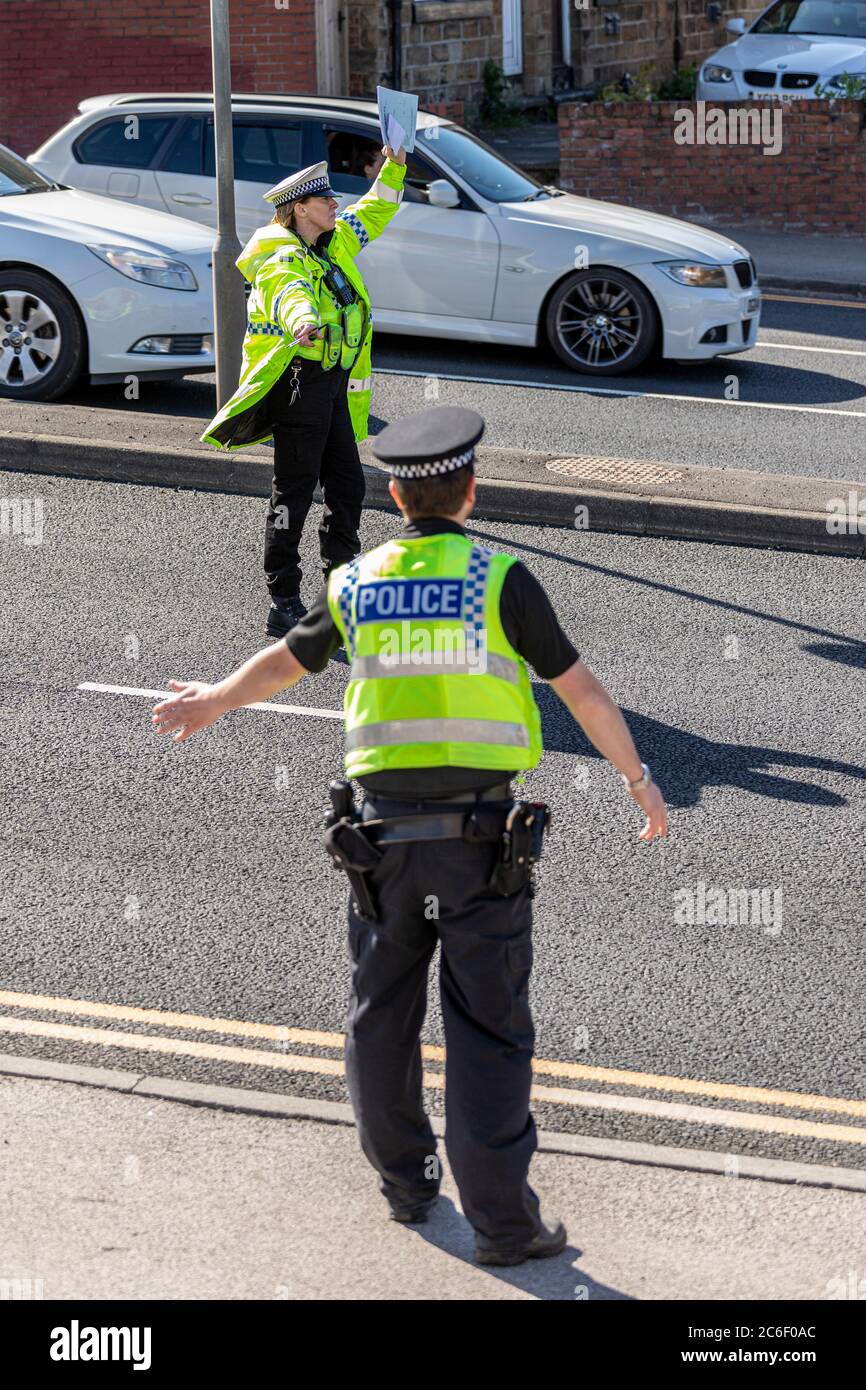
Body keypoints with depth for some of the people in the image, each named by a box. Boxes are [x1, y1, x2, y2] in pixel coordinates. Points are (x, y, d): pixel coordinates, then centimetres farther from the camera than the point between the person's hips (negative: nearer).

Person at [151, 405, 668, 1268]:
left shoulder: (354, 585, 3)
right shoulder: (500, 580, -8)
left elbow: (283, 662, 18)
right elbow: (581, 689, -4)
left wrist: (211, 704, 38)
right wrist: (637, 777, 10)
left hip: (382, 833, 3)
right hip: (481, 838, -3)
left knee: (383, 1013, 19)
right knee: (487, 1031, 0)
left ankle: (404, 1179, 32)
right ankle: (501, 1220, 0)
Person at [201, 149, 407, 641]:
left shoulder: (334, 243, 12)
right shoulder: (282, 261, -16)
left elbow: (374, 213, 30)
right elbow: (290, 294, -40)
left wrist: (393, 170, 16)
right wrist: (302, 322, -61)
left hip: (332, 381, 9)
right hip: (298, 379, -9)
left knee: (347, 484, 13)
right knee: (295, 490, -8)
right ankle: (284, 606, -7)